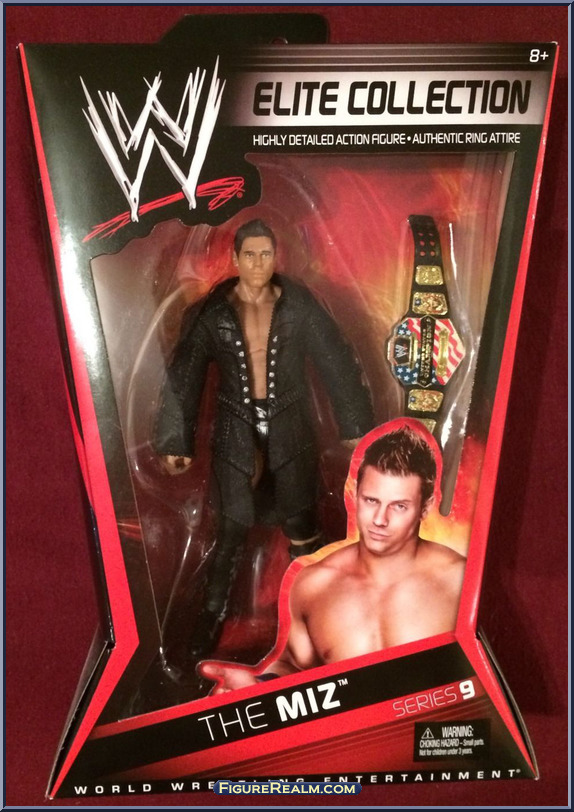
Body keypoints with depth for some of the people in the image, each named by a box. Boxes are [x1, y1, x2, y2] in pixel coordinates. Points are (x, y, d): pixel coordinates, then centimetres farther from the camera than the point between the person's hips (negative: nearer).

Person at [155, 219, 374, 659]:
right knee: (230, 530, 6)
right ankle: (213, 613, 28)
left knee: (302, 526, 11)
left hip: (290, 428, 1)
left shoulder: (299, 305, -5)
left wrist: (356, 425, -2)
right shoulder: (211, 312, -5)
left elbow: (337, 362, -2)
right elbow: (185, 375, -1)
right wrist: (177, 440, -1)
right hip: (237, 429, 0)